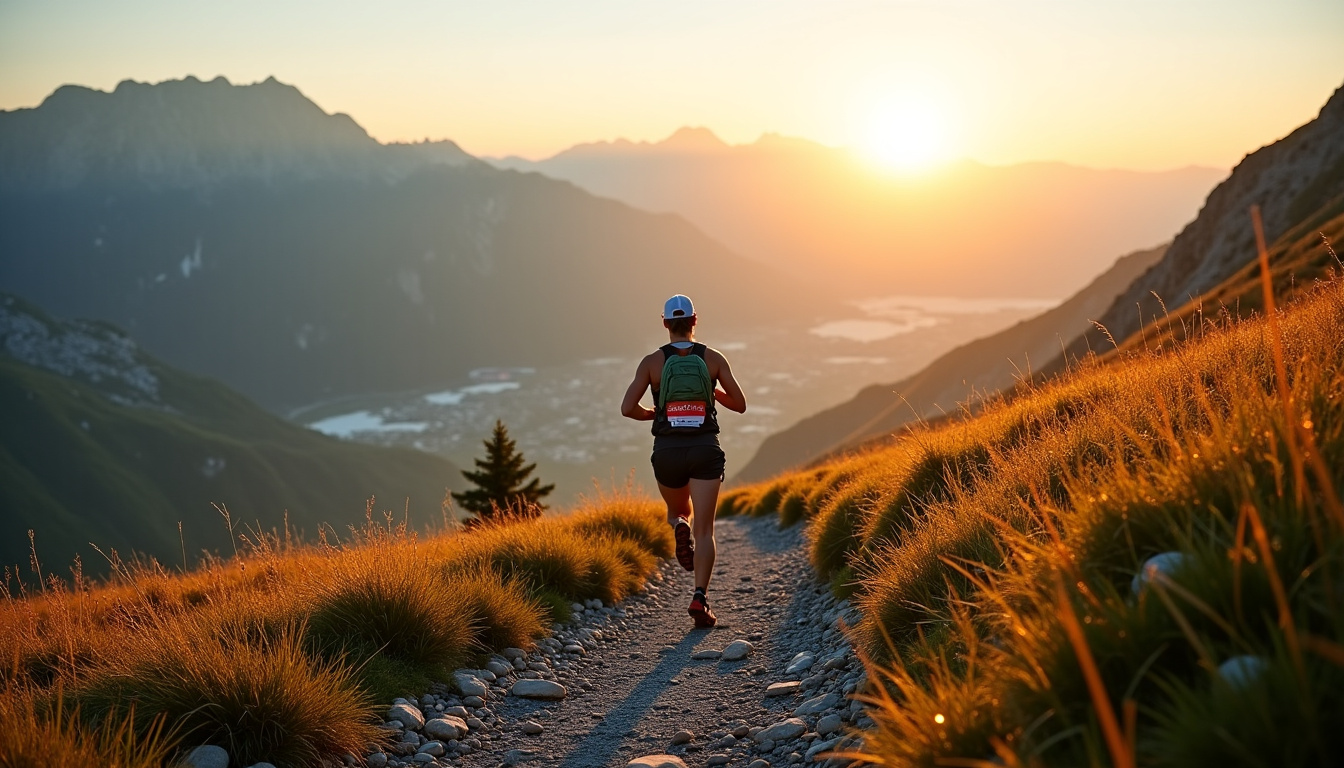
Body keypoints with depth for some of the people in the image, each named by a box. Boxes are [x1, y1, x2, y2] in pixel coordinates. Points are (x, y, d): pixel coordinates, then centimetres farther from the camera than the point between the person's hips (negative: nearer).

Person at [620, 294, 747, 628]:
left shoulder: (652, 361, 1)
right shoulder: (714, 358, 2)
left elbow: (628, 408, -8)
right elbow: (740, 404, 5)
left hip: (667, 450, 1)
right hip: (705, 449, -1)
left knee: (679, 513, 26)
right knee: (704, 530, 0)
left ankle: (680, 527, -11)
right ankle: (700, 598, -17)